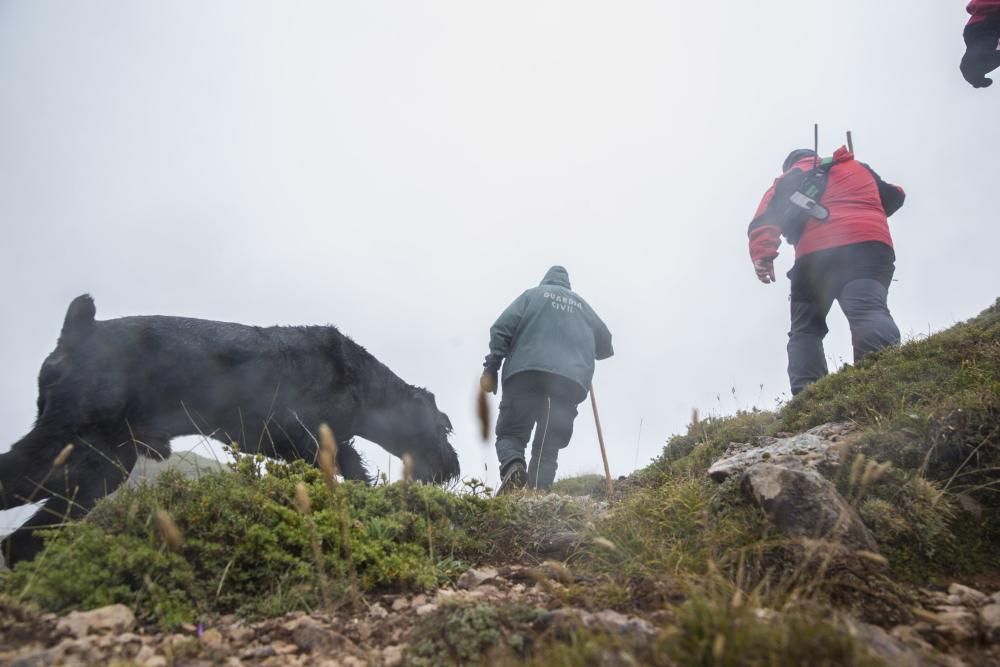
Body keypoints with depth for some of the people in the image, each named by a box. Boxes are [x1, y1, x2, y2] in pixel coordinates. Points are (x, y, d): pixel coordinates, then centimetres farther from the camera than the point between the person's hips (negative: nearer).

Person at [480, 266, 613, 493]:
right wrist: (586, 352, 52)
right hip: (571, 380, 2)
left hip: (526, 373, -2)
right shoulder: (581, 304, 28)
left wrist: (491, 368, 2)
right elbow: (605, 343, 31)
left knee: (510, 433, 4)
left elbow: (502, 328, 5)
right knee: (548, 445, 3)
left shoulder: (533, 294, 19)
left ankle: (512, 466, -28)